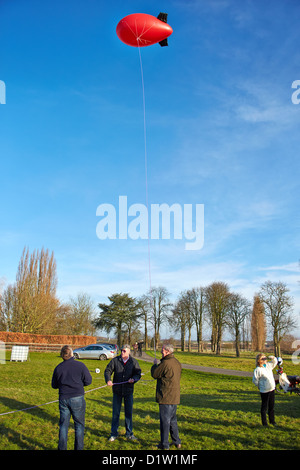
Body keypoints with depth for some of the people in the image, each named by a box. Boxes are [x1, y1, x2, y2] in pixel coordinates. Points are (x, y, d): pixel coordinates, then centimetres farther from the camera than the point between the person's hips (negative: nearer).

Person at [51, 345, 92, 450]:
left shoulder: (58, 368, 0)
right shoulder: (80, 365, -9)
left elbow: (54, 385, 10)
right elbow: (88, 380, -2)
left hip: (63, 399, 3)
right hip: (77, 398, -3)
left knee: (63, 425, 14)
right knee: (79, 425, 10)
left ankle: (62, 448, 19)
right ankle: (78, 448, 14)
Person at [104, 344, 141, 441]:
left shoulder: (133, 362, -1)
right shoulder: (115, 360, -2)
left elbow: (138, 374, 1)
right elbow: (107, 370, -1)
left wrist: (133, 379, -20)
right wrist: (108, 380, -19)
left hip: (129, 390, 0)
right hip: (117, 390, 0)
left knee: (129, 412, 8)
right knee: (115, 412, 6)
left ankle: (129, 433, 21)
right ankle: (114, 433, 19)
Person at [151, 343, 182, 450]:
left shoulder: (165, 363, -20)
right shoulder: (177, 363, 8)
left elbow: (154, 374, -10)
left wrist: (155, 364, 8)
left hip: (166, 397, -8)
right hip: (175, 396, 8)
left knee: (165, 420, 1)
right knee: (173, 419, 19)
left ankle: (164, 444, 8)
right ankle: (177, 442, 24)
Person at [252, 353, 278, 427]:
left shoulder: (268, 365, 4)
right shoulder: (258, 370, -18)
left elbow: (274, 362, 21)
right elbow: (255, 380, -13)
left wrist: (272, 358, 1)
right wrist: (259, 386, -1)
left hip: (272, 390, 7)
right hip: (264, 391, -7)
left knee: (272, 406, 18)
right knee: (264, 407, 6)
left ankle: (272, 420, 33)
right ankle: (264, 422, 18)